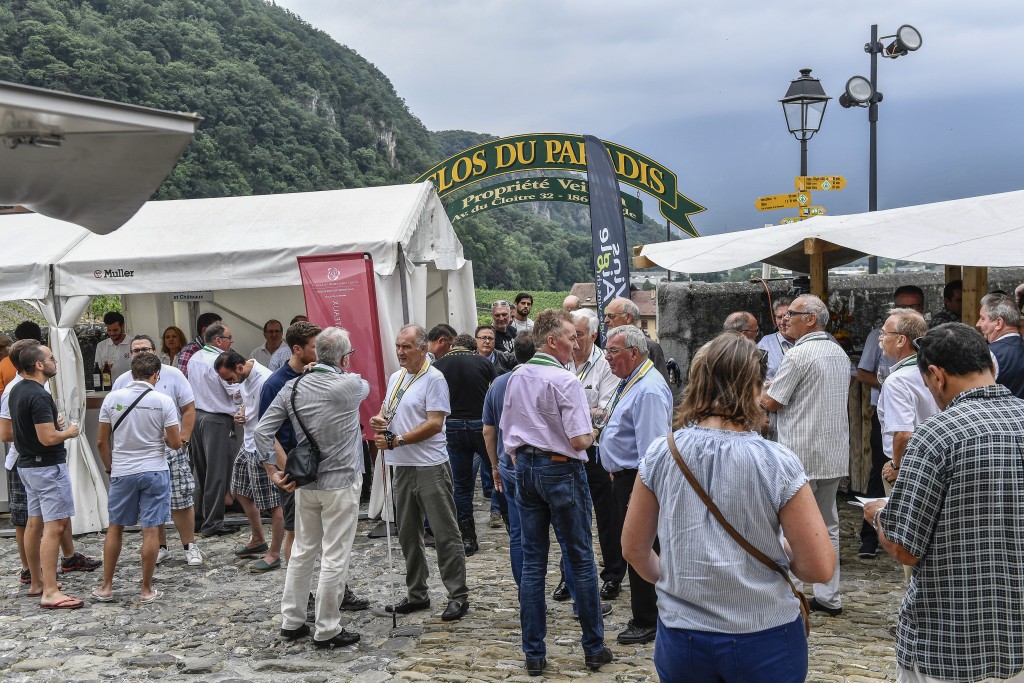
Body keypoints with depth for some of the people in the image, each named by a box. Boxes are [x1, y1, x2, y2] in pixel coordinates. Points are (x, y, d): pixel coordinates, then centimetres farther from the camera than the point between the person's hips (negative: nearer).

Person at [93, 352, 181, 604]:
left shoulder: (112, 398, -3)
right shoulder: (163, 401, -10)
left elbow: (102, 442, 2)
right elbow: (175, 443, -8)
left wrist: (110, 468, 16)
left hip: (122, 472, 2)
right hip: (154, 472, -2)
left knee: (115, 527, 16)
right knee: (151, 530, 3)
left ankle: (106, 587, 22)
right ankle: (146, 590, 10)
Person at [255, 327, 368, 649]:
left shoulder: (292, 388, -1)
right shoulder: (350, 386, -13)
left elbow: (261, 433, -2)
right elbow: (366, 386, 12)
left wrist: (275, 471, 5)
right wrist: (345, 372, 27)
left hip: (305, 483, 5)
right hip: (341, 483, -5)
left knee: (302, 551, 17)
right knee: (335, 558, 2)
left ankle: (292, 621, 26)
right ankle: (327, 631, 8)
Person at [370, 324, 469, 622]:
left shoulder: (433, 379, -10)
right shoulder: (395, 378, 15)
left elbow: (434, 424, -17)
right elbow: (387, 409, 26)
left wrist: (395, 441, -17)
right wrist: (378, 418, 1)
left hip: (430, 466, -8)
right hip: (402, 467, 8)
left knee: (445, 533, -3)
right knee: (408, 533, 14)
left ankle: (458, 596, 4)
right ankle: (416, 594, 25)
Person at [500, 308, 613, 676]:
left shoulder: (516, 378, 5)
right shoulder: (566, 381, -16)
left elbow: (507, 432, 12)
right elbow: (579, 440, -19)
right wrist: (592, 433, 1)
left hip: (525, 468, 6)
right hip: (561, 469, -6)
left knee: (532, 561, 9)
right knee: (581, 558, 7)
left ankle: (533, 652, 14)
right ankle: (594, 648, 17)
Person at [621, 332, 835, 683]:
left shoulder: (660, 454, -8)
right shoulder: (777, 463, -16)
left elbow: (634, 549, 1)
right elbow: (820, 568, -13)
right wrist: (782, 550, 6)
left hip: (680, 638, 2)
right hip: (763, 641, -1)